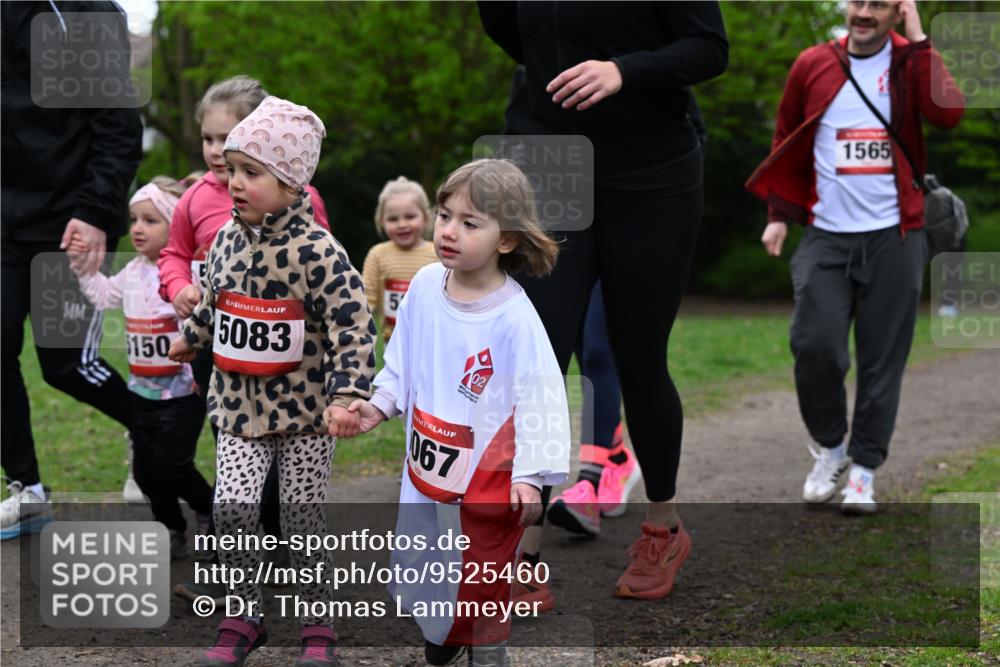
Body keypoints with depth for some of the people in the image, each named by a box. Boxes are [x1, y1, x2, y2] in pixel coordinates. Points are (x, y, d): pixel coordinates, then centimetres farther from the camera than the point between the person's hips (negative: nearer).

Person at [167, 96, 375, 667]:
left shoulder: (318, 251, -17)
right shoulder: (227, 240, 0)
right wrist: (191, 340, 35)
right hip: (240, 406, 4)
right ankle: (244, 619, 13)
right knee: (232, 508, -6)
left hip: (304, 410, -4)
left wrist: (347, 396, -27)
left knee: (304, 519, 4)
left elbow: (353, 325, -19)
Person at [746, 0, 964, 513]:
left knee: (882, 360, 2)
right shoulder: (813, 65, 4)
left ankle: (863, 471, 14)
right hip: (826, 236, 1)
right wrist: (779, 214, 9)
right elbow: (786, 140, 14)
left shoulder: (911, 62, 1)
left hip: (893, 238, -1)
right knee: (814, 345, -10)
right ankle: (831, 447, 14)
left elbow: (947, 114, -19)